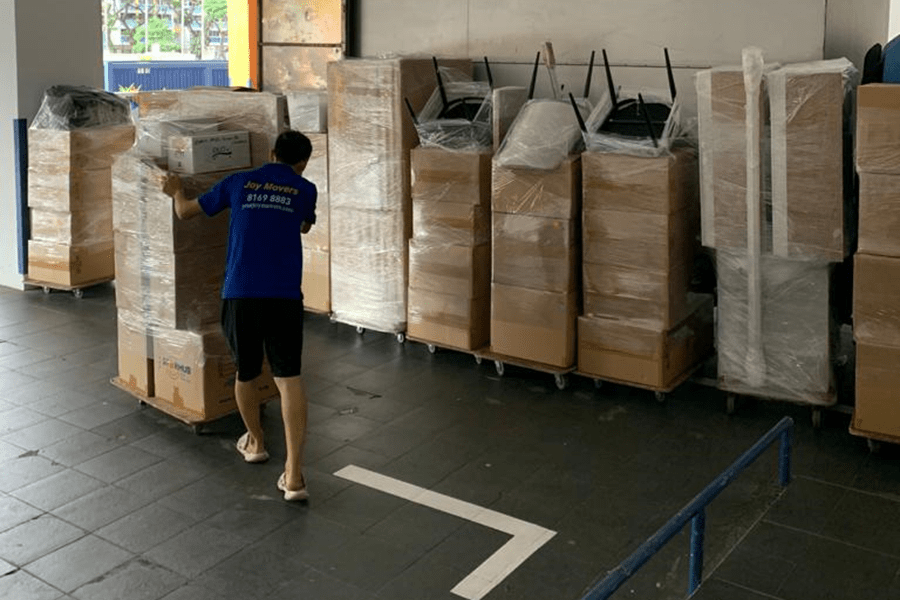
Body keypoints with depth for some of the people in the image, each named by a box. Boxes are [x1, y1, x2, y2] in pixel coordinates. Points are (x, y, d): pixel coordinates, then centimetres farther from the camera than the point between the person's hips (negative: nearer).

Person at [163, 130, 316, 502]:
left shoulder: (238, 183, 13)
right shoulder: (305, 190, 10)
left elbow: (186, 212, 24)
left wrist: (177, 191, 45)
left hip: (239, 294, 2)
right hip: (284, 296, -2)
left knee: (246, 373, 22)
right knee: (288, 379, -3)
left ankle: (255, 442, 43)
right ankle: (293, 475, -12)